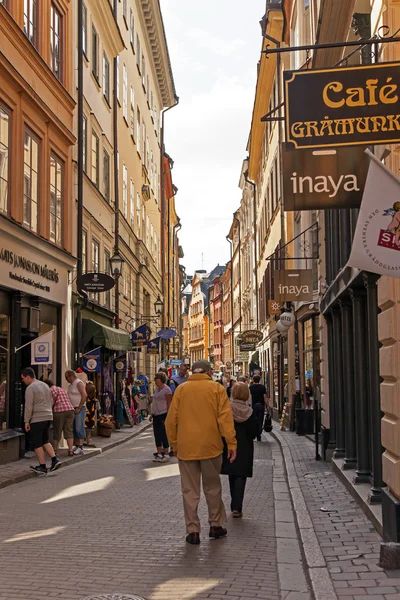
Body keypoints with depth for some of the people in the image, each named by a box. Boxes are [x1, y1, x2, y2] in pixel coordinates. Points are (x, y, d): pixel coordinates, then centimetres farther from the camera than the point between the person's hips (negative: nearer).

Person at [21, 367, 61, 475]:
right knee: (45, 440, 18)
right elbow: (51, 402, 21)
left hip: (37, 419, -8)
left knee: (36, 443, 0)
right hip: (48, 417, 8)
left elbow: (28, 406, -14)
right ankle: (55, 459, 5)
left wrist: (26, 421, -10)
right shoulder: (45, 385, 16)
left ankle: (42, 467, 2)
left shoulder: (30, 388, -10)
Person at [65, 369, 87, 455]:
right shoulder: (70, 385, 18)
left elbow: (84, 396, -18)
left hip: (79, 409, -9)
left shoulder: (79, 383, -10)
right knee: (74, 429, 8)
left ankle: (80, 448, -9)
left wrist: (79, 408, -18)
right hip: (72, 409, 9)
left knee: (79, 428, -10)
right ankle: (76, 446, 12)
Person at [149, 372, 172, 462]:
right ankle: (159, 454, 16)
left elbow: (169, 403, -13)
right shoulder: (157, 388, 14)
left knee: (163, 434, -5)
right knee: (157, 434, 9)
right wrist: (152, 414, 19)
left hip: (163, 414, -8)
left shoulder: (166, 389, -11)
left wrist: (168, 416, -18)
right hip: (156, 415, 8)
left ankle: (166, 454, 3)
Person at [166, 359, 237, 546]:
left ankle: (193, 531, 7)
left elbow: (171, 419, 5)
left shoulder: (181, 389, 4)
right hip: (210, 446, -1)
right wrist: (231, 442, -6)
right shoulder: (216, 388, -1)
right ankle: (216, 525, 21)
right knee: (212, 487, 14)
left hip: (186, 447, 1)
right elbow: (225, 417, -8)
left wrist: (174, 443, 14)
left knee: (190, 490, 6)